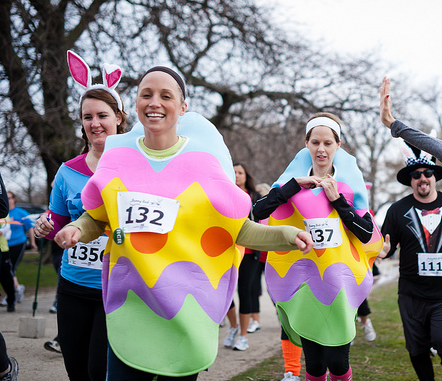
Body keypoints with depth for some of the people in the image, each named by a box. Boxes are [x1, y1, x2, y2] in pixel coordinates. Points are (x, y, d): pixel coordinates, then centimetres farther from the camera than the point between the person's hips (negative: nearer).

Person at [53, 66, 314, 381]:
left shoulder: (203, 160, -4)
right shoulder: (118, 157, 3)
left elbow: (238, 229, -2)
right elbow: (95, 219, 14)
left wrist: (286, 235, -17)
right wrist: (77, 230, -6)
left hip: (186, 306, -1)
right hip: (129, 299, 2)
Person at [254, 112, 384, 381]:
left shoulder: (350, 183, 5)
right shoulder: (293, 181, 4)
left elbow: (367, 233, -3)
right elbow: (258, 212, -10)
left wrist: (337, 199, -11)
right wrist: (296, 185, -15)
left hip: (340, 283, 0)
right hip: (304, 282, 0)